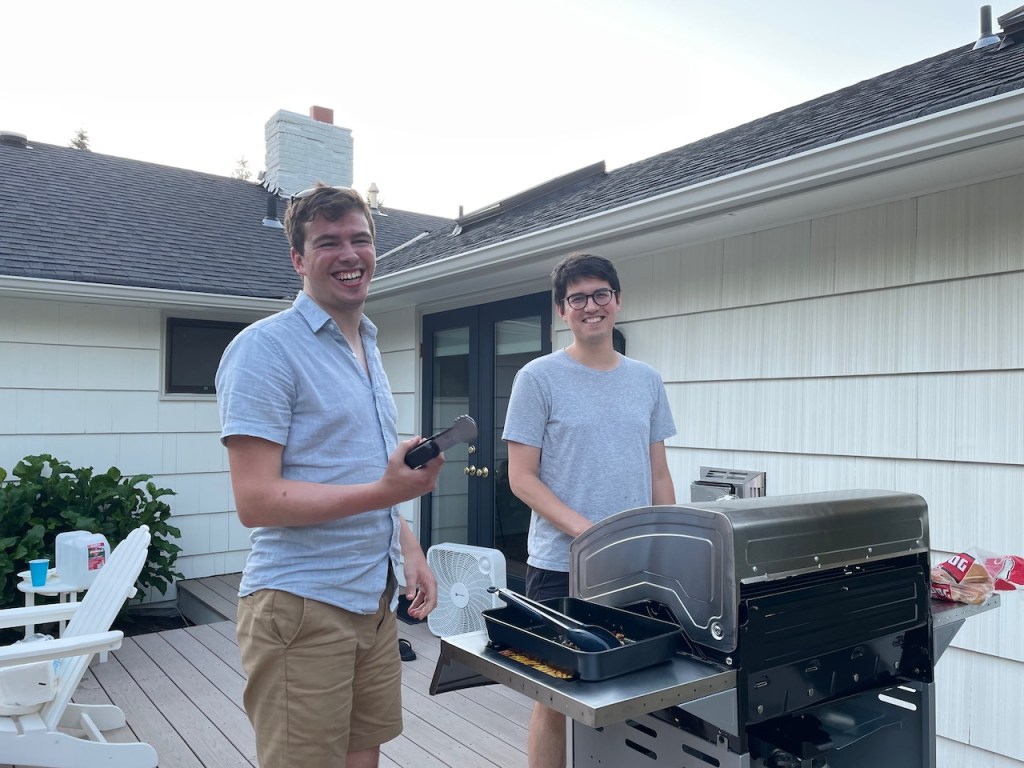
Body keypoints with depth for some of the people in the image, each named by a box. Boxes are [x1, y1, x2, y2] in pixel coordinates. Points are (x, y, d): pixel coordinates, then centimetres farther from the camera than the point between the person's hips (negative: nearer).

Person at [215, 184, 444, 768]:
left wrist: (408, 549, 10)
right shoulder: (266, 348, -12)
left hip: (375, 602, 8)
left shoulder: (369, 348, 14)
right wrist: (384, 491, -27)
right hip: (302, 607, -7)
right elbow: (256, 501, -18)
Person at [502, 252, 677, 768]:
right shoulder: (539, 378, -4)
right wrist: (583, 529, -19)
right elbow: (521, 477, -8)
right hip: (560, 566, -4)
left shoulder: (647, 381, 9)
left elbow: (659, 475, 13)